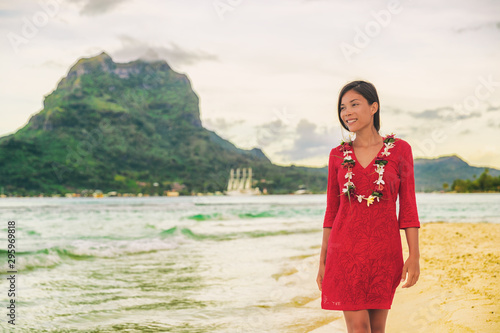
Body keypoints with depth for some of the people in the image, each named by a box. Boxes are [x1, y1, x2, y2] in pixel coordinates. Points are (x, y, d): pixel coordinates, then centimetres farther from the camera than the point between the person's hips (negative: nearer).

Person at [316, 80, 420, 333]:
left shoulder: (400, 149, 0)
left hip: (384, 250, 0)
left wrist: (414, 255, -7)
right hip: (346, 250, 1)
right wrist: (323, 260, 6)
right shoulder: (338, 155, 5)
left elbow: (408, 206, 0)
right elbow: (332, 209, 8)